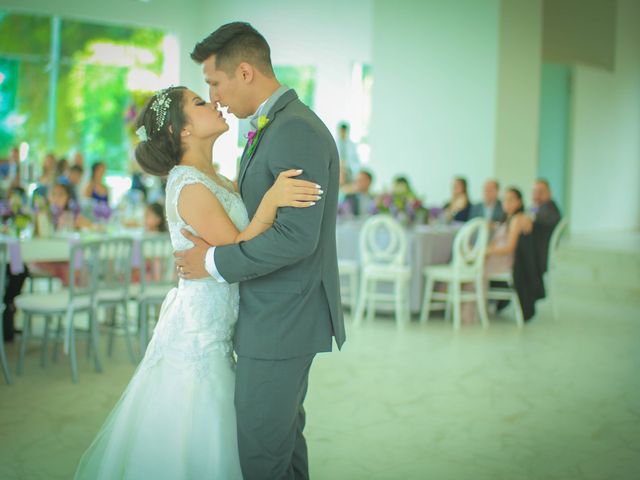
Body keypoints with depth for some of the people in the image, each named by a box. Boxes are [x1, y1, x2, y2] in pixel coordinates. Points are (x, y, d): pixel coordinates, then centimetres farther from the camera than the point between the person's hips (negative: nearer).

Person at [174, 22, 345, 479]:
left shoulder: (297, 132, -20)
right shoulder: (271, 127, 13)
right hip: (279, 315, 10)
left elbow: (296, 236, -26)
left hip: (281, 321, -10)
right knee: (284, 434, 21)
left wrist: (215, 262, -18)